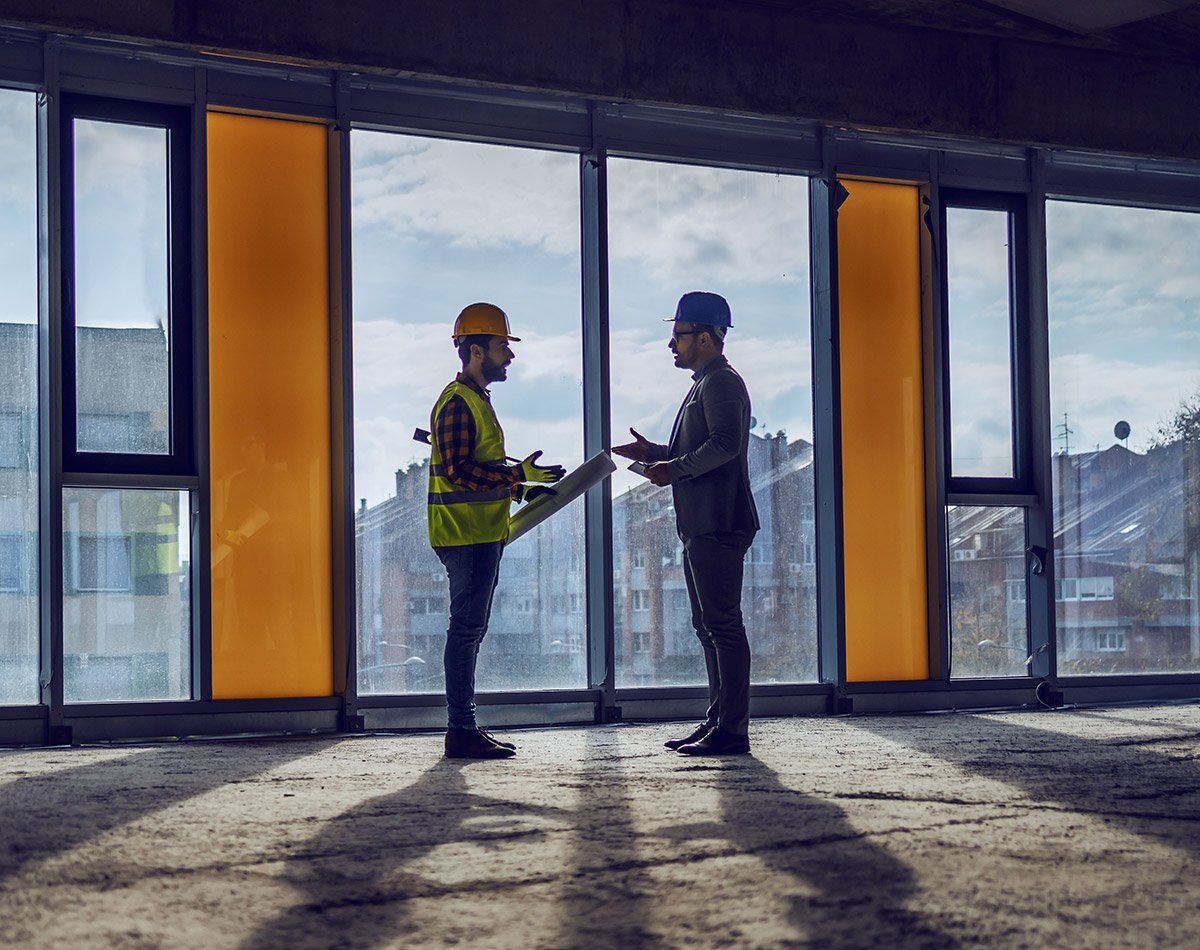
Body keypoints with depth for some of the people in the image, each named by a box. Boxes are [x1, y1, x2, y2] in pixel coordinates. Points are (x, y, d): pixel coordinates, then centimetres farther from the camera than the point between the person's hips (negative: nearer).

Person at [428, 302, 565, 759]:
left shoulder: (476, 401, 21)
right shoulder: (457, 403, -13)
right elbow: (460, 471, -22)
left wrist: (523, 489, 17)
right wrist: (519, 475, -23)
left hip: (481, 534, 11)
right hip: (465, 533, -11)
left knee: (470, 629, 12)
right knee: (466, 627, -9)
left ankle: (464, 725, 16)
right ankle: (461, 731, -8)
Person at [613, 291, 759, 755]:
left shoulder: (722, 382, -10)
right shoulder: (705, 383, 23)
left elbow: (724, 445, -23)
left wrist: (673, 470, -15)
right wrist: (655, 453, 18)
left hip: (719, 525, -11)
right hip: (702, 525, 11)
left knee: (723, 624, -10)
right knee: (708, 625, 13)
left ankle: (733, 730, -9)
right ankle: (718, 721, 18)